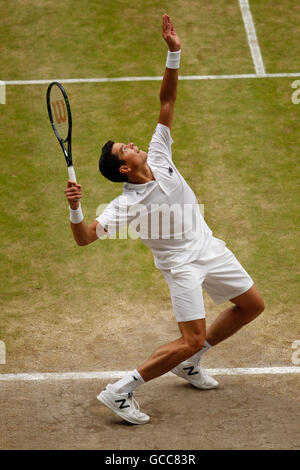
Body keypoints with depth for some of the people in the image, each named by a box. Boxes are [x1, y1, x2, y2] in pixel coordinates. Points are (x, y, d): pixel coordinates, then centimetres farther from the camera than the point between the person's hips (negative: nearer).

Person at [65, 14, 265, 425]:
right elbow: (84, 238, -27)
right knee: (192, 339, -16)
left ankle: (188, 362, 26)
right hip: (182, 264, -7)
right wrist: (75, 208, -46)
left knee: (252, 305, 16)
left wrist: (174, 55, -15)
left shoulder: (158, 157, -6)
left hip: (211, 248, 7)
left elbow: (167, 103, -5)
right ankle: (120, 392, -7)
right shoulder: (126, 205, -21)